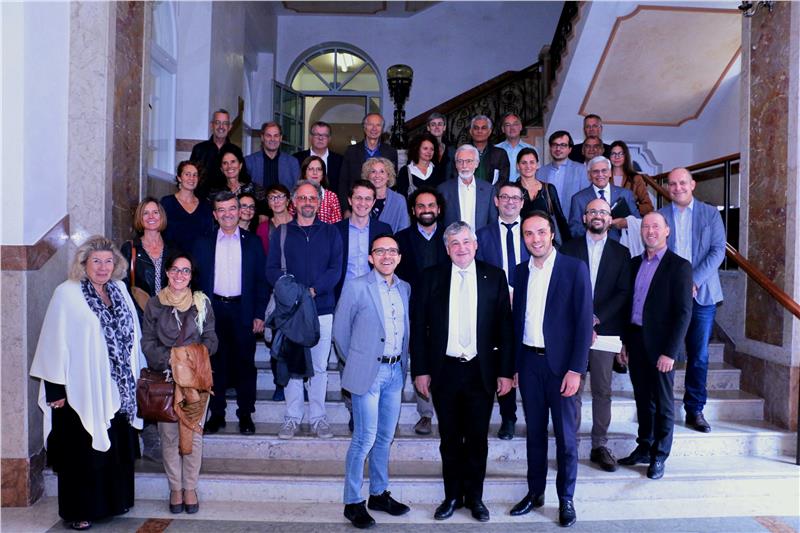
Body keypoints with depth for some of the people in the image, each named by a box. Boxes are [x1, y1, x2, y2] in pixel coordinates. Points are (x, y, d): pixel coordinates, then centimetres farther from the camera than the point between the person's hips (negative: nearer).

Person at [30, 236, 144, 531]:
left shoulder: (119, 290, 6)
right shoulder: (67, 293, -10)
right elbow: (55, 342, -11)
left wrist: (137, 375, 12)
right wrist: (56, 389, -12)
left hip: (117, 389, 6)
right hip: (82, 390, -5)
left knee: (118, 448, 15)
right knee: (83, 453, 7)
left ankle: (115, 500, 33)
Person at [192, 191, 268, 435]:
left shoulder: (253, 242, 5)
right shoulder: (204, 244, 8)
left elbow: (261, 280, 3)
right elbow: (197, 280, 7)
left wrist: (259, 314, -4)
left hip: (243, 311, -1)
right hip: (213, 311, 1)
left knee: (245, 364, 4)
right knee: (215, 364, 7)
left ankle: (245, 415, 15)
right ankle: (217, 414, 19)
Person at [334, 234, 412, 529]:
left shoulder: (405, 288, 8)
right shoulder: (355, 287, -8)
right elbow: (340, 331, -3)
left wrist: (403, 364, 10)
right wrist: (355, 364, 4)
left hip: (395, 372, 5)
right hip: (368, 372, -5)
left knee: (385, 437, 15)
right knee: (364, 439, -1)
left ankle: (379, 494, 30)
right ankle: (353, 502, 14)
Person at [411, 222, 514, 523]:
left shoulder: (494, 277, 1)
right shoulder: (432, 277, 1)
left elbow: (504, 326, 0)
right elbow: (418, 326, 1)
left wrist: (506, 371, -3)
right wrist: (420, 370, -3)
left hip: (481, 371, 0)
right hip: (444, 370, 1)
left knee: (477, 439, 11)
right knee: (450, 439, 12)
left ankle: (475, 497, 29)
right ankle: (452, 496, 29)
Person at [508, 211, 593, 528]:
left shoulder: (574, 269, -7)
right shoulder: (521, 271, 7)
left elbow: (584, 321, -10)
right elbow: (517, 319, 10)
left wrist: (576, 370, -14)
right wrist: (514, 366, 8)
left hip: (560, 363, -4)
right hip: (528, 362, 4)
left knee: (566, 436, 8)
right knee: (534, 432, 14)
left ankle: (566, 499, 24)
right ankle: (535, 492, 29)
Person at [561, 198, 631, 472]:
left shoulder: (621, 253, 10)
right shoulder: (568, 249, 7)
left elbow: (623, 293, 2)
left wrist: (597, 318, -11)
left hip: (605, 330, 1)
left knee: (602, 392, 6)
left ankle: (599, 446, 16)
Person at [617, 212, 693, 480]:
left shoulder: (679, 266, -8)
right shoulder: (635, 263, 10)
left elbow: (683, 313, -12)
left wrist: (669, 352, -16)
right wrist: (624, 342, 10)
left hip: (660, 345, -5)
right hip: (635, 340, 5)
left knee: (663, 402, 7)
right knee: (642, 399, 15)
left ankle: (659, 456, 21)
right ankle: (644, 448, 29)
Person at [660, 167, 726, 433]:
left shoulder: (710, 213, 6)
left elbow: (718, 251, -2)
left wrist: (694, 281, -13)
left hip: (701, 294, 1)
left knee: (699, 356, 5)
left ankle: (695, 410, 16)